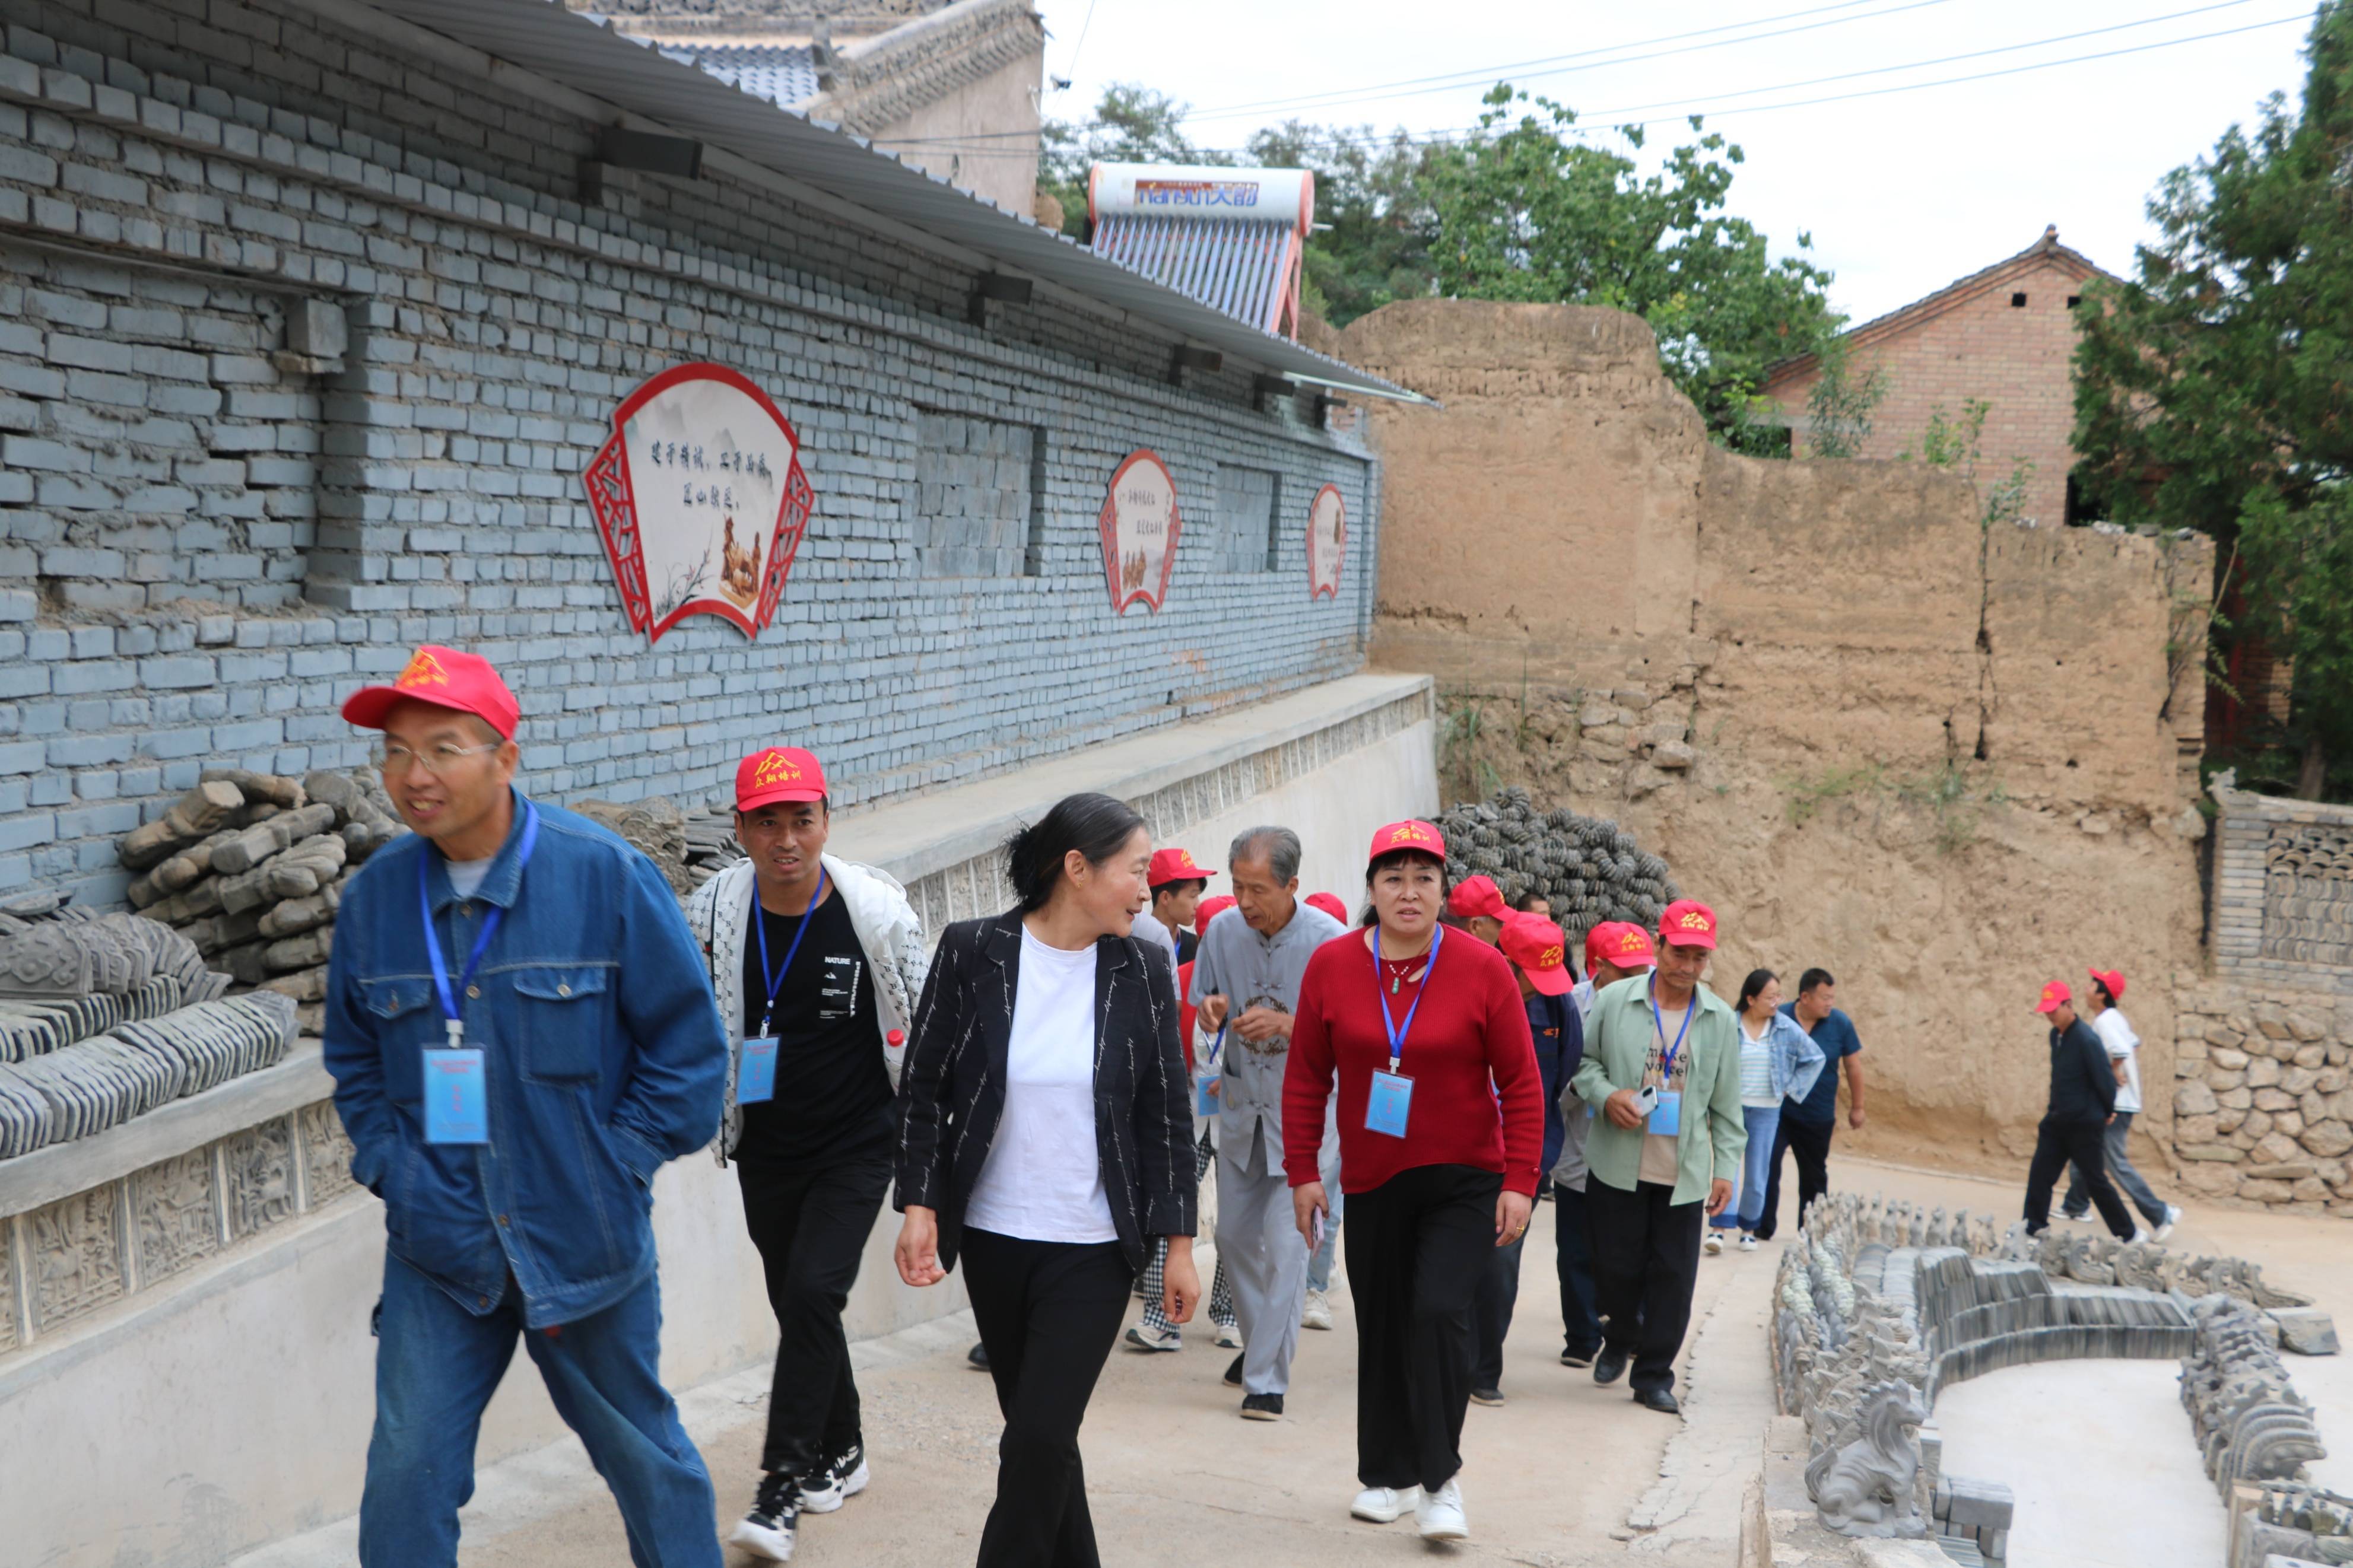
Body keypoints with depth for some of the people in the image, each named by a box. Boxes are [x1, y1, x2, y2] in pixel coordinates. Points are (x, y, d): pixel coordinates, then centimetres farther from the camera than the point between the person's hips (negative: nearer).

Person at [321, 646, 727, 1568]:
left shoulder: (606, 876, -11)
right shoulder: (375, 896, -1)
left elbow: (687, 1050, -6)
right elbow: (353, 1064, 12)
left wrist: (607, 1171, -10)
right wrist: (391, 1172, -2)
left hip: (585, 1246, -2)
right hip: (436, 1250, 2)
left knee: (642, 1456, 14)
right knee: (407, 1472, 2)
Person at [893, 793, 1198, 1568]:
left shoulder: (1140, 971, -2)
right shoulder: (972, 951, -6)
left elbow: (1166, 1117, 2)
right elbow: (923, 1087, -1)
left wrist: (1178, 1244, 1)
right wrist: (919, 1206, -9)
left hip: (1094, 1247, -1)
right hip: (993, 1238, 1)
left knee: (1039, 1439, -8)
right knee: (1036, 1432, 12)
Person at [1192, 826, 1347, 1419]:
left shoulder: (1329, 940, -16)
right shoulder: (1222, 932, -3)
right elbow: (1202, 1011, 9)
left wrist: (1285, 1025, -29)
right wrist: (1211, 1011, -15)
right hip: (1242, 1105, 5)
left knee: (1285, 1243, -9)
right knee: (1234, 1236, 13)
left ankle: (1268, 1378, -1)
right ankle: (1262, 1341, 36)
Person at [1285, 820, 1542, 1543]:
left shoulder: (1481, 967, -10)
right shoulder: (1332, 965, -4)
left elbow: (1521, 1084, -6)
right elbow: (1306, 1078, 3)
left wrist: (1519, 1182, -10)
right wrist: (1303, 1172, 1)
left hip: (1465, 1182, -3)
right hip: (1371, 1183, 3)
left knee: (1439, 1309, -18)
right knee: (1381, 1327, 11)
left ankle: (1440, 1480, -3)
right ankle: (1386, 1474, 29)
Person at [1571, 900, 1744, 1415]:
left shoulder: (1719, 1019, 4)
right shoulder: (1614, 1001, -3)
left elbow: (1726, 1104, 8)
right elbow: (1584, 1061, 6)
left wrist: (1726, 1167, 4)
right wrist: (1606, 1096, -13)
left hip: (1684, 1173, 1)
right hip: (1617, 1165, -1)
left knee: (1673, 1275, 1)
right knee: (1617, 1265, 8)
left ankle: (1654, 1375, 14)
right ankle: (1620, 1340, 37)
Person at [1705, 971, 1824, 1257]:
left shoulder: (1787, 1029, -1)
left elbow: (1815, 1058, 10)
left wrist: (1791, 1088, 6)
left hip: (1766, 1112, 2)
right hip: (1731, 1107, -2)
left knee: (1757, 1175, 6)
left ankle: (1749, 1228, 20)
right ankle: (1719, 1228, -14)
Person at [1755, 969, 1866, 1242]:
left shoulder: (1840, 1024, -6)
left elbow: (1854, 1065, 5)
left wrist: (1857, 1107, 10)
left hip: (1818, 1117, 2)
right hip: (1778, 1111, -2)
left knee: (1814, 1176, 13)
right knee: (1768, 1167, -10)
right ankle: (1764, 1227, 0)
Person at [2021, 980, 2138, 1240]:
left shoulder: (2086, 1040, -21)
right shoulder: (2055, 1035, 5)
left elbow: (2106, 1080, -17)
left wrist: (2106, 1114, -4)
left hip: (2084, 1125, -7)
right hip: (2057, 1121, 7)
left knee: (2096, 1181, 2)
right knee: (2039, 1175, 4)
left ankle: (2128, 1234, 16)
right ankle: (2034, 1227, 11)